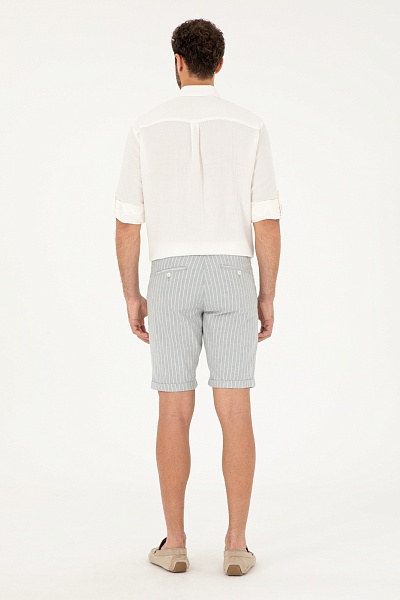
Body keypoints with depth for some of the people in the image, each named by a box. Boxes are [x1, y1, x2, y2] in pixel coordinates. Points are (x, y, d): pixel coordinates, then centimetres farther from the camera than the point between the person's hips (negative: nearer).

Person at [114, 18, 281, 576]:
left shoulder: (146, 127, 1)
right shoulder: (251, 127, 0)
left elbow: (126, 222, 1)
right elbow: (267, 222, -3)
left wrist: (131, 296, 10)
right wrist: (268, 298, 5)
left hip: (171, 280, 0)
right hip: (231, 279, 0)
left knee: (175, 413, 6)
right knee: (235, 413, 2)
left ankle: (175, 542, 9)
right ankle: (236, 545, 3)